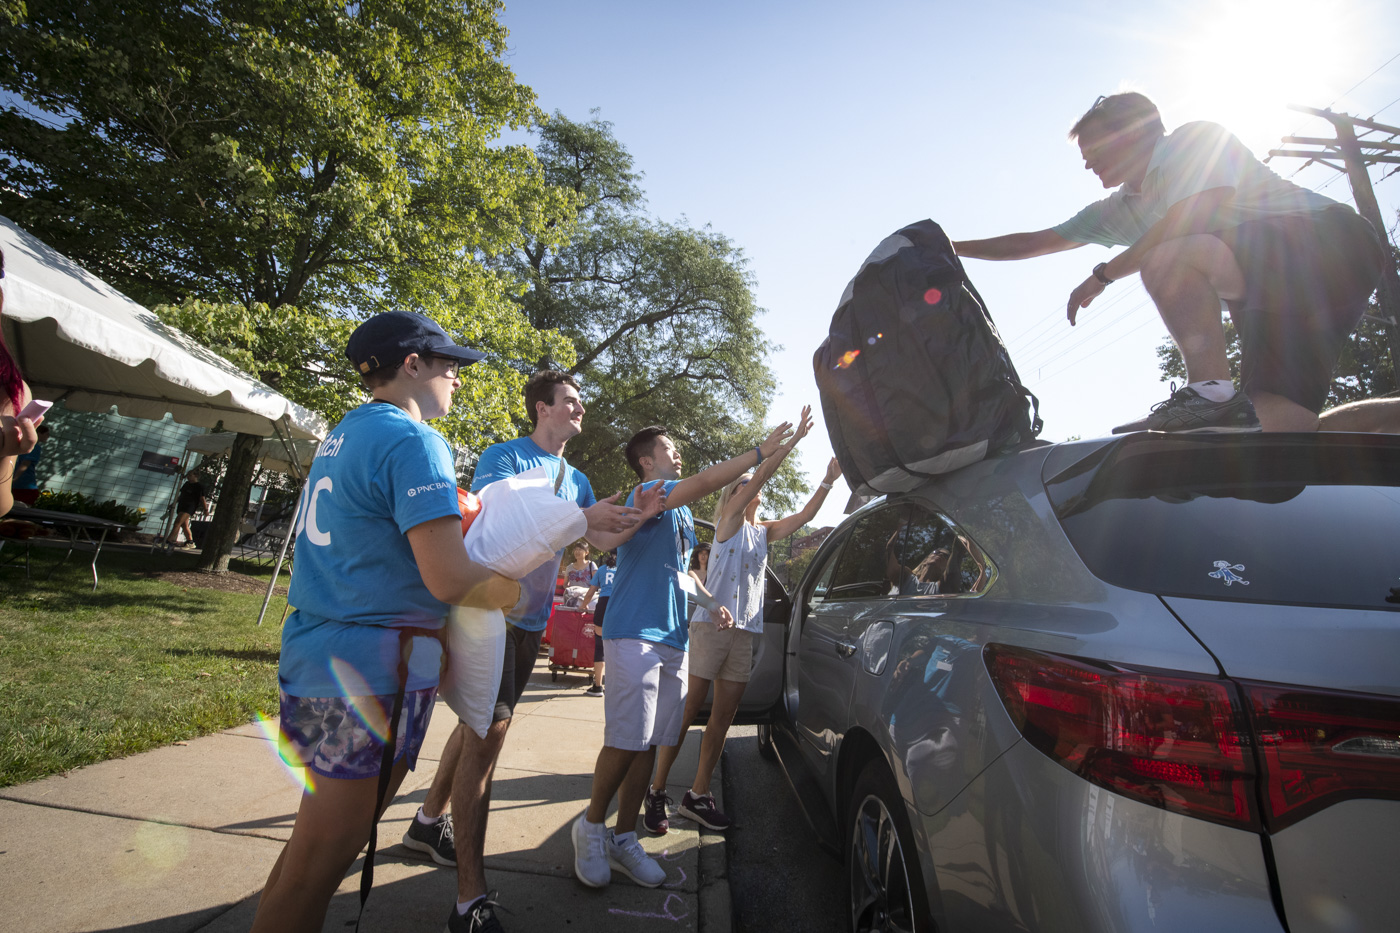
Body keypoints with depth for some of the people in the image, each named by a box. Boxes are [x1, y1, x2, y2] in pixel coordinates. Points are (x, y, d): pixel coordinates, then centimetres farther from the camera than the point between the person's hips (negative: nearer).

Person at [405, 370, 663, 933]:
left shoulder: (576, 480, 15)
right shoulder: (504, 456, -6)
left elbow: (602, 541, 12)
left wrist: (639, 518, -7)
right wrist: (582, 515, -26)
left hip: (531, 620, 8)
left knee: (480, 725, 18)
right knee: (488, 731, -12)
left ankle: (429, 822, 39)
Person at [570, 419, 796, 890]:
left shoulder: (683, 516, 22)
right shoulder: (648, 493, -7)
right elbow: (700, 483, -26)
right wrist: (760, 452, -25)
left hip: (672, 638, 8)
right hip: (635, 634, -8)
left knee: (648, 744, 9)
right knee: (625, 742, -5)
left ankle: (623, 838, 20)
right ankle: (591, 826, 16)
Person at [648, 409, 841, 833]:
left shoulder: (764, 532, 19)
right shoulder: (729, 520, 2)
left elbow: (805, 515, 15)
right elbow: (761, 474, -8)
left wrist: (828, 480, 5)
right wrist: (794, 438, -9)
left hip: (746, 631, 6)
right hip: (712, 623, -6)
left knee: (723, 717, 7)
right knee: (687, 712, -3)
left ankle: (698, 796, 15)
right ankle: (657, 792, 5)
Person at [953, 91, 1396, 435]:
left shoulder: (1196, 139, -2)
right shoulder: (1119, 209, 18)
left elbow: (1193, 217, -20)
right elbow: (1033, 243, 20)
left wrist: (1102, 274, -12)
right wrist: (951, 247, 18)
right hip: (1277, 298, 7)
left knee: (1166, 257, -31)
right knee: (1277, 430, -7)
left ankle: (1212, 394, -32)